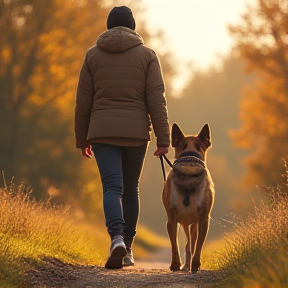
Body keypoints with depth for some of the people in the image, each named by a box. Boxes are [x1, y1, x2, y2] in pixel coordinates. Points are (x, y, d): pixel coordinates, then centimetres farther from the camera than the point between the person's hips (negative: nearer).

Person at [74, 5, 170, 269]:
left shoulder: (93, 55, 6)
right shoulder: (147, 55, 3)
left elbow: (83, 102, 7)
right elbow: (156, 99, -4)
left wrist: (82, 139, 15)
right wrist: (163, 138, -3)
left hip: (102, 131, 0)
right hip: (136, 132, 0)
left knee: (112, 187, -8)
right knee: (131, 190, 13)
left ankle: (117, 238, -32)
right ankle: (128, 250, 18)